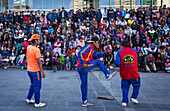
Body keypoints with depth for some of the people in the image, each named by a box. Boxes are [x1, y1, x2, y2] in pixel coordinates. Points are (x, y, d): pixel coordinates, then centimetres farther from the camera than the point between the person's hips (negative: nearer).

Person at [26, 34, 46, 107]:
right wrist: (42, 72, -17)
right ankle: (37, 103, 9)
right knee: (37, 87, 2)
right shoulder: (36, 50, -20)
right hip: (35, 71, -8)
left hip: (29, 70, 8)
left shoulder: (28, 47, 3)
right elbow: (39, 62, -20)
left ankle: (28, 99, 34)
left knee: (33, 85, 25)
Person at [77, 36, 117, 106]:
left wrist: (104, 53, 18)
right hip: (82, 67, -10)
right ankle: (108, 75, -1)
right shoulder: (88, 46, -9)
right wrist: (83, 63, -28)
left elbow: (97, 55, 34)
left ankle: (85, 102, 19)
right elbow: (80, 53, -20)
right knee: (98, 62, -7)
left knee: (84, 84, 12)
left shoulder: (92, 49, 22)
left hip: (80, 68, 10)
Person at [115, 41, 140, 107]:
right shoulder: (134, 51, 6)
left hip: (124, 74, 0)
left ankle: (124, 102, 10)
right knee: (136, 85, 22)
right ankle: (134, 97, 21)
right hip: (134, 73, 0)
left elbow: (117, 64, -9)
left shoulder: (120, 52, -2)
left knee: (125, 87, 11)